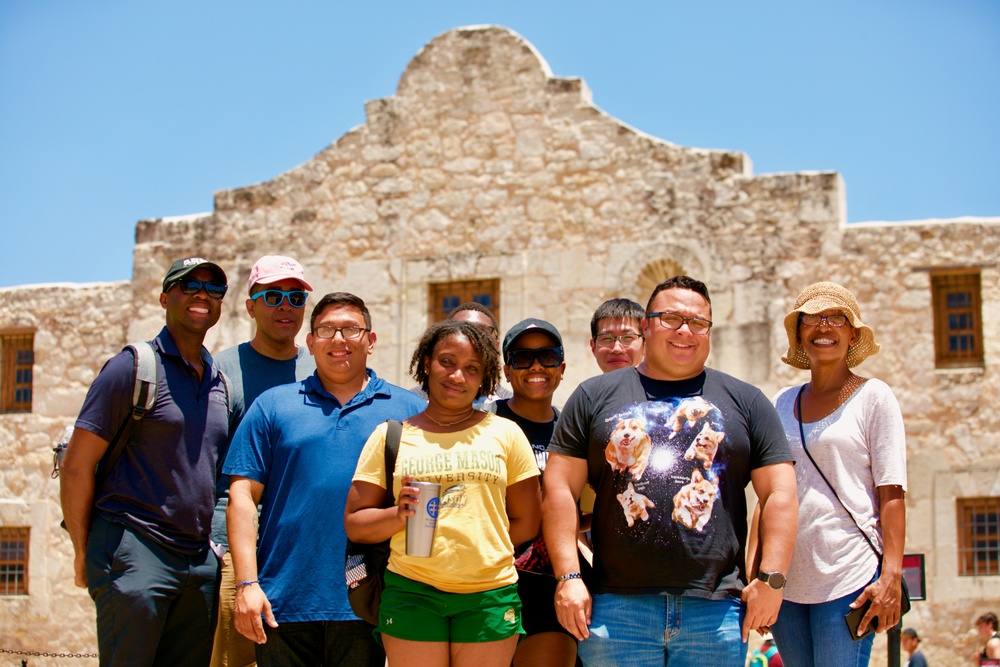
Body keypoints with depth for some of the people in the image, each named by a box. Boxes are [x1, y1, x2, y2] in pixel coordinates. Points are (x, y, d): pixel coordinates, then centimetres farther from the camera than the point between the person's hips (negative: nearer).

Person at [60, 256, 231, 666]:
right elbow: (76, 467, -7)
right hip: (134, 553, -6)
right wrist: (84, 554, -4)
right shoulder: (135, 367, -5)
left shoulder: (220, 382, 14)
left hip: (199, 561, 6)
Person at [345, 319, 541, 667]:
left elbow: (526, 523, 11)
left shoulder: (505, 433, 10)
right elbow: (354, 524, 5)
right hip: (411, 594, 0)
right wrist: (400, 514, -12)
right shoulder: (390, 436, 8)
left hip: (489, 596, 1)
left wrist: (480, 554, 3)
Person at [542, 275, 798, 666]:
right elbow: (560, 489, 4)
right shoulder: (595, 396, 9)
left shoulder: (745, 401, 11)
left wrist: (771, 578, -2)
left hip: (715, 609, 1)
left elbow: (779, 493, 7)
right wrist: (568, 577, -5)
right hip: (617, 608, 0)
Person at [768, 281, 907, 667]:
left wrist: (891, 576, -13)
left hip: (848, 577, -4)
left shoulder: (873, 397, 1)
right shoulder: (782, 403, 13)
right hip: (785, 581, 4)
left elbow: (892, 493, -4)